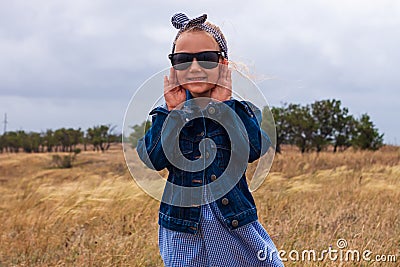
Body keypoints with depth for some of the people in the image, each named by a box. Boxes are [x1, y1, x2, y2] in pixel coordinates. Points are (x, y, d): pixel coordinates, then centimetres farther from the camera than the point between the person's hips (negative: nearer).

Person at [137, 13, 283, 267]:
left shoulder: (240, 111, 1)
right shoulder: (168, 114, 3)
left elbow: (255, 149, -18)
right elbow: (154, 159, -12)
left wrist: (223, 106, -15)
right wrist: (174, 112, -13)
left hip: (235, 224, 0)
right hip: (184, 227, 0)